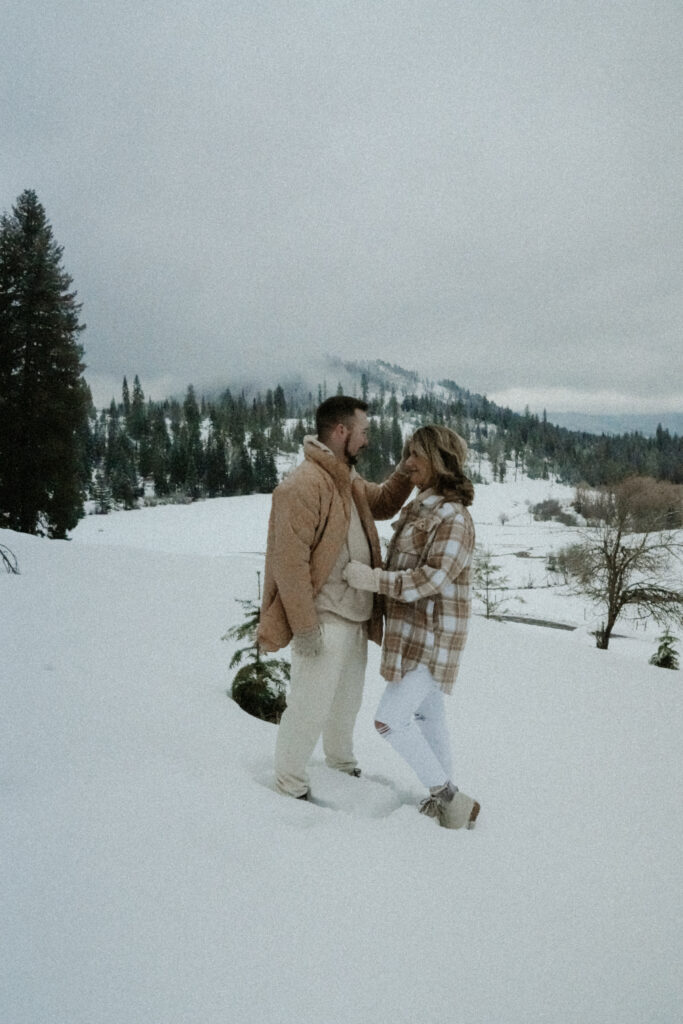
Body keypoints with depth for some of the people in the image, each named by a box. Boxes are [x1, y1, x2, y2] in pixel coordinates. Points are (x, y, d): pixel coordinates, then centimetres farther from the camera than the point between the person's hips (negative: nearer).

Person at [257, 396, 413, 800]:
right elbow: (290, 561, -24)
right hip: (323, 620, -9)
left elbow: (383, 504, 27)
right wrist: (305, 626, -23)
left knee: (347, 698, 24)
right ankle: (290, 782, 21)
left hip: (355, 616, 9)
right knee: (310, 705, 1)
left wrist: (407, 471, 9)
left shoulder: (348, 481, 9)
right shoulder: (303, 485, -21)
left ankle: (342, 760, 46)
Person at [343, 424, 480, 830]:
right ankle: (447, 799, 31)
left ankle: (446, 797, 3)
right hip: (416, 633, 10)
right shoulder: (420, 508, 12)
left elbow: (433, 577, -25)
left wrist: (375, 580, -26)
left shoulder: (453, 517, -19)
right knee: (428, 716, 17)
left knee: (390, 719, -11)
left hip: (433, 638, -10)